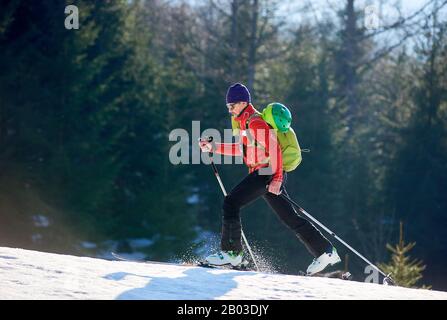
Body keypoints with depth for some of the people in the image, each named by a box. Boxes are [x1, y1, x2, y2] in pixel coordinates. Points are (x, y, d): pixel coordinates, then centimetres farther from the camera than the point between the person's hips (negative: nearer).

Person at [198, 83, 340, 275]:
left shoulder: (255, 122, -13)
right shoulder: (244, 122, 18)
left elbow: (274, 148, -19)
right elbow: (241, 149, 27)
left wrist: (276, 179, -23)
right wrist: (212, 147, 19)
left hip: (266, 172, -10)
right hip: (266, 175, 10)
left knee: (231, 203, -13)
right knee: (289, 218, 11)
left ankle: (231, 252, -12)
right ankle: (325, 251, 12)